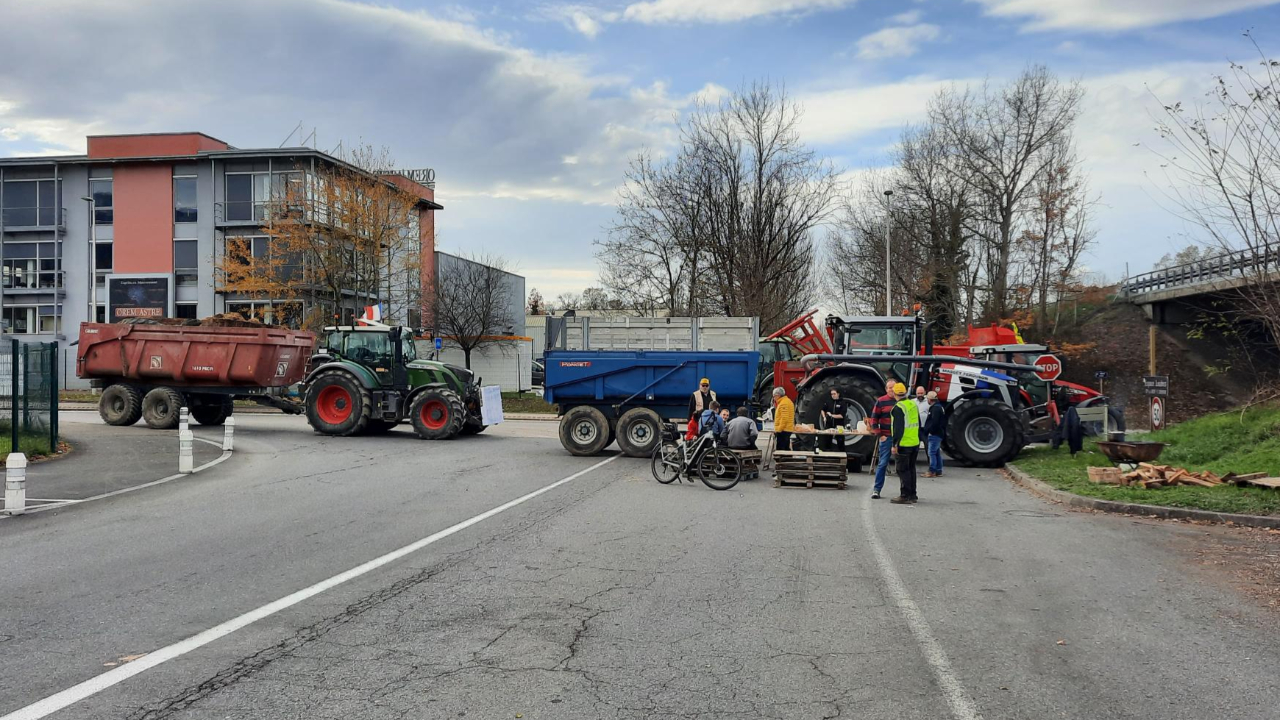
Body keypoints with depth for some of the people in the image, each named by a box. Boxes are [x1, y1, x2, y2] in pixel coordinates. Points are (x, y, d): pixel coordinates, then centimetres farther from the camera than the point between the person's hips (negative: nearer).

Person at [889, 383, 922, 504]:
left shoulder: (898, 408, -16)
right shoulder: (913, 404, 10)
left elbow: (898, 428, -20)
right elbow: (918, 424, 17)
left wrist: (895, 444, -17)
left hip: (904, 444, -8)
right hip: (915, 443, 8)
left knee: (903, 470, -2)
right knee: (911, 469, 16)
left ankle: (905, 496, -2)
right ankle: (912, 495, 22)